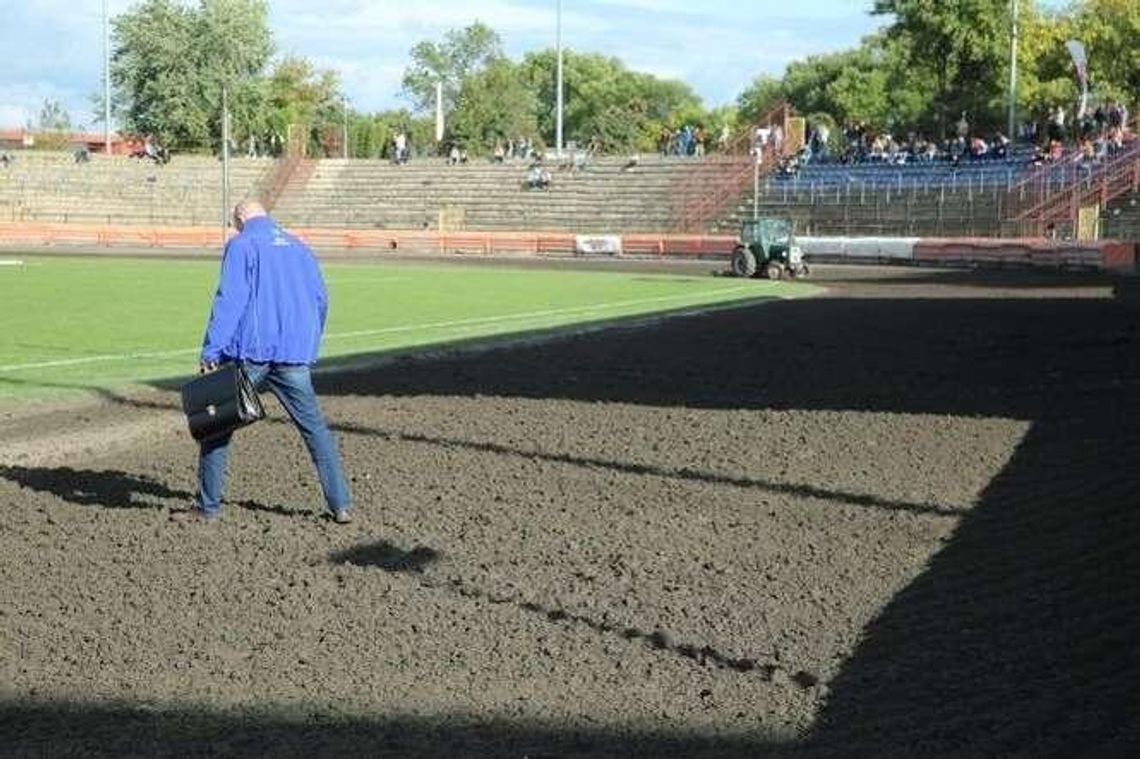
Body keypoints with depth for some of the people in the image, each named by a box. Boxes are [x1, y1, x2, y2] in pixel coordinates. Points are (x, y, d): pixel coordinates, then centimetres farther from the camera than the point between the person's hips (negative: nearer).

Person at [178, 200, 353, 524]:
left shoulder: (241, 245, 1)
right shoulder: (299, 247, 17)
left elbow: (229, 300, -10)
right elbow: (320, 300, 17)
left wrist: (211, 352, -12)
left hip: (250, 353, -4)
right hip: (294, 355, 4)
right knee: (314, 427, 8)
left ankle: (208, 506, 6)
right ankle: (341, 505, 2)